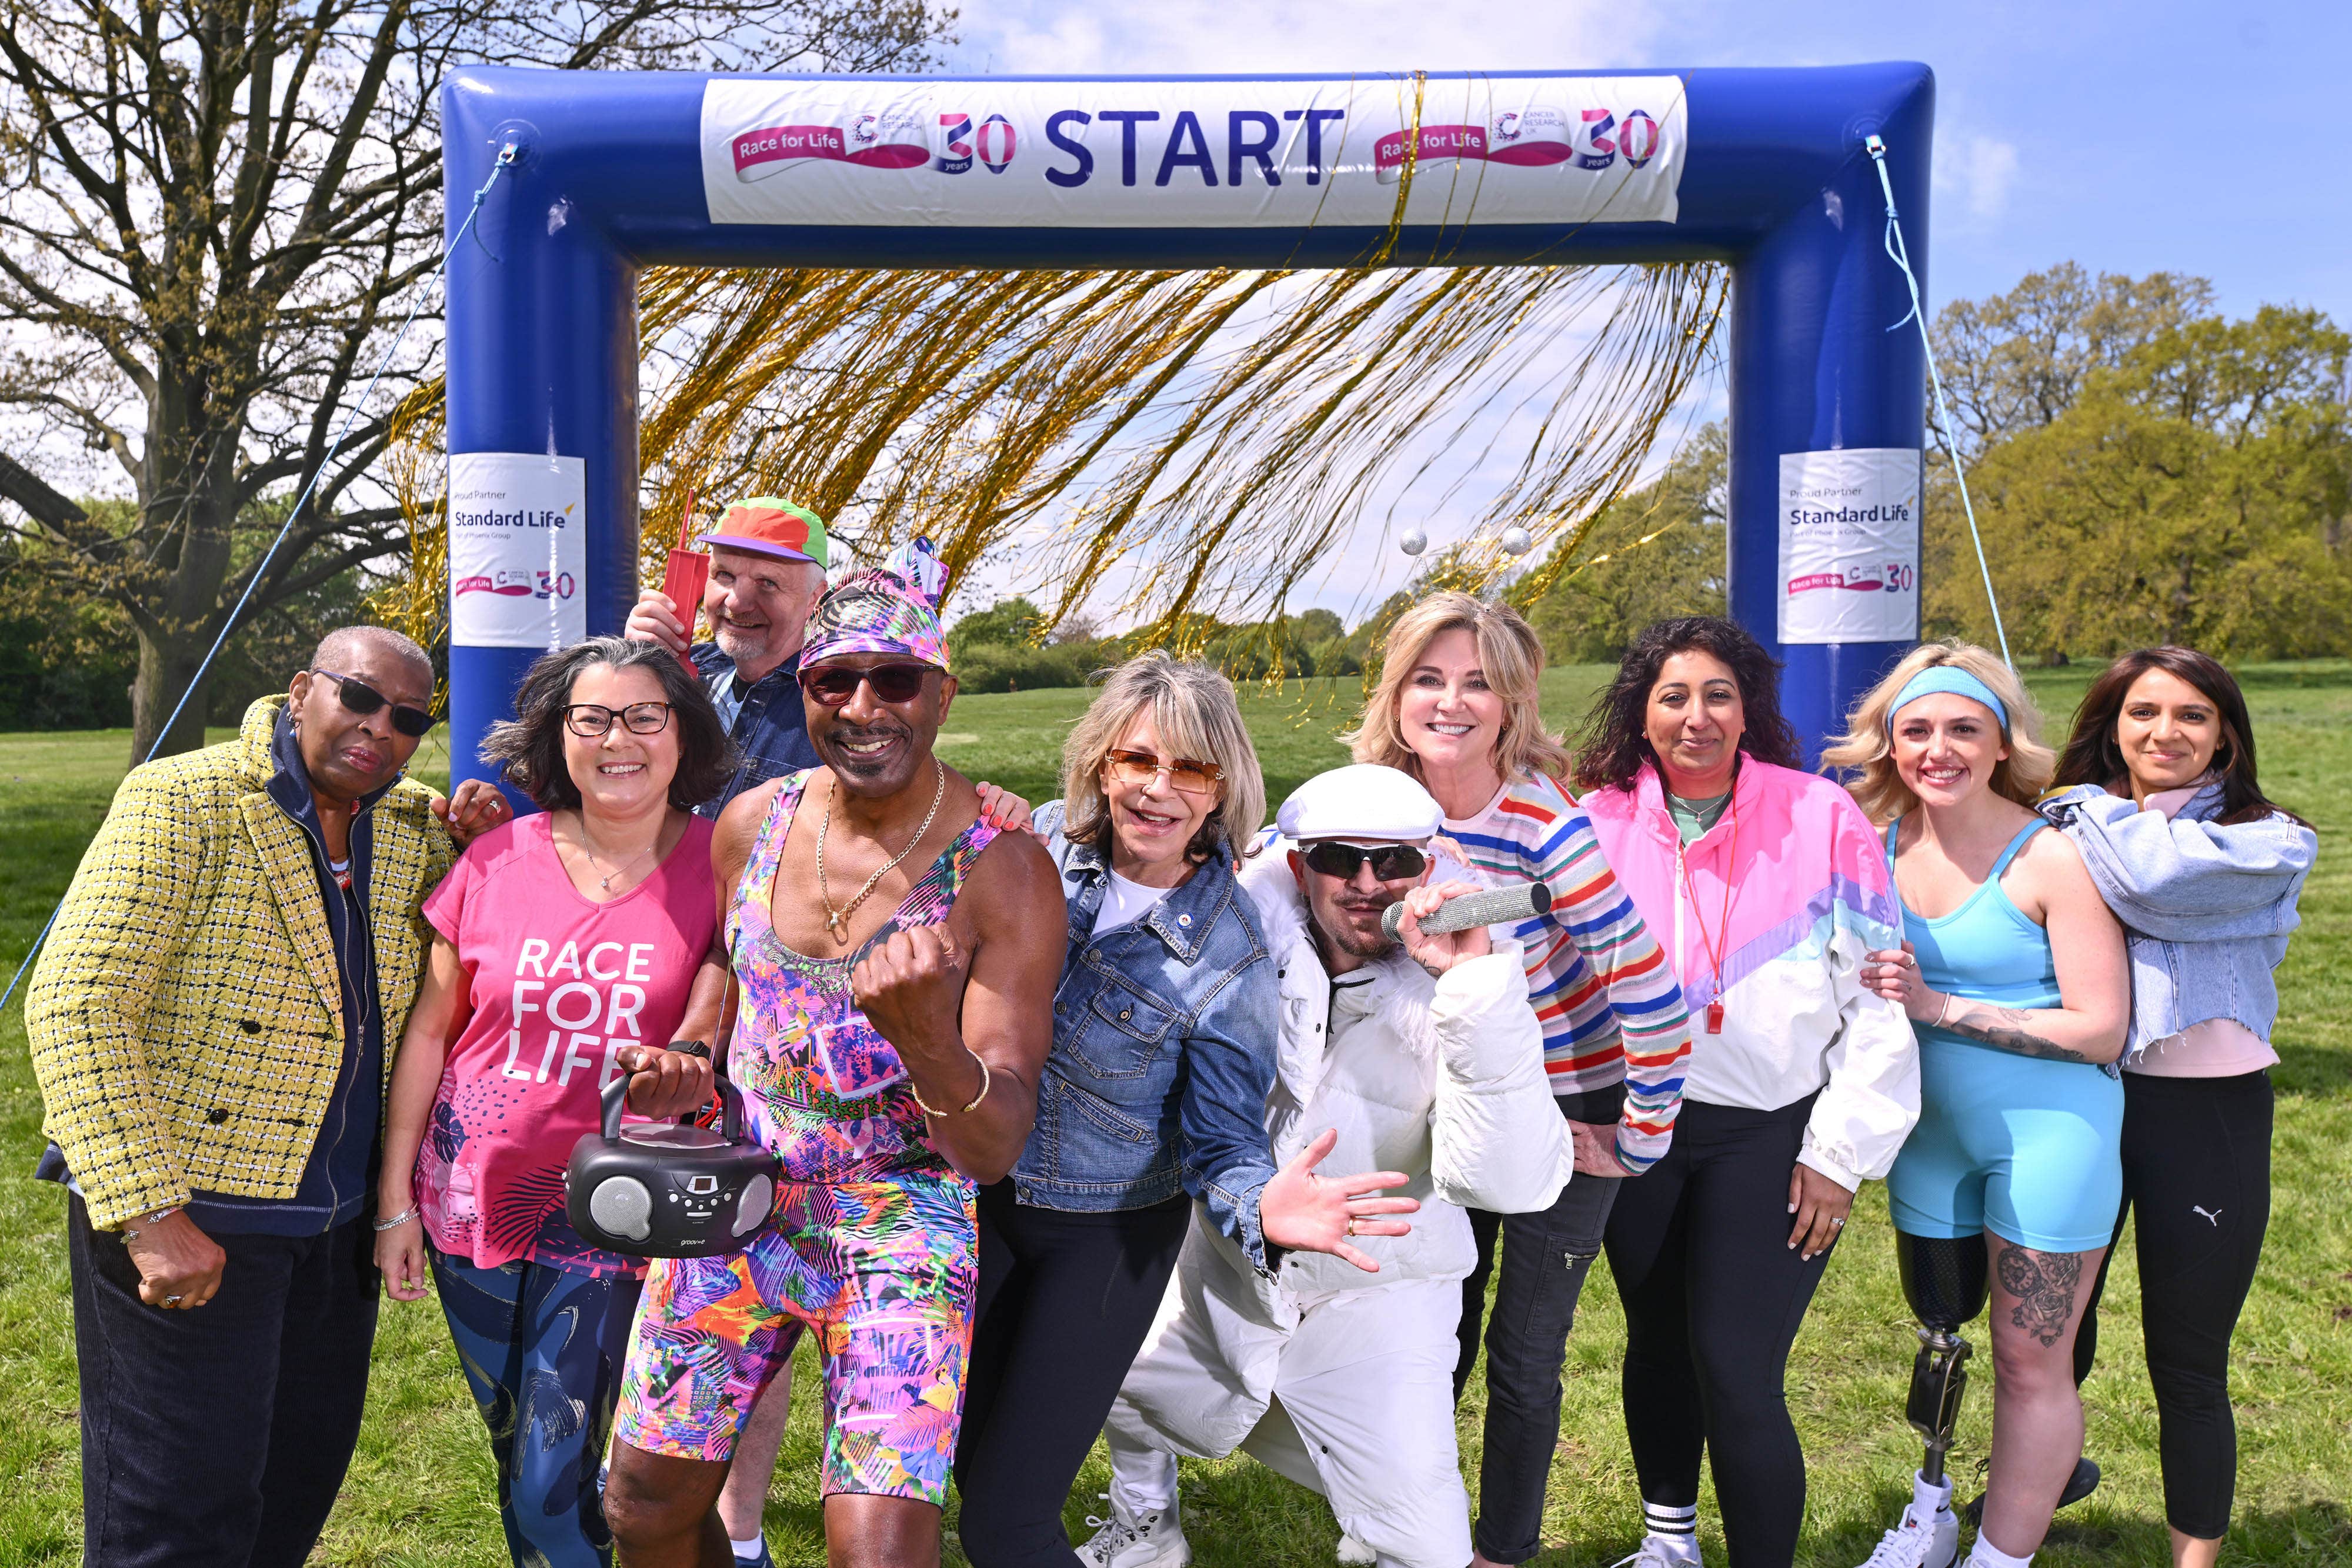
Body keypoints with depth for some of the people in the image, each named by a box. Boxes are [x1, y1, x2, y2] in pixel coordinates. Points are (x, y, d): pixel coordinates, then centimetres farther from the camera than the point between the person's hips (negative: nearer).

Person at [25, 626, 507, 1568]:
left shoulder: (412, 827, 4)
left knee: (302, 1484, 19)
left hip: (335, 1219, 6)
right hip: (184, 1215, -6)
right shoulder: (182, 803, -14)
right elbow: (74, 1006, -19)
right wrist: (148, 1212, -25)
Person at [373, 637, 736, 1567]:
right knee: (517, 1461, 18)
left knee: (553, 1489, -2)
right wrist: (394, 1201, 3)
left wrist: (686, 1062, -26)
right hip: (473, 1201, 3)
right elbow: (428, 1031, 2)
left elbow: (722, 1029, -4)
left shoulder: (716, 869, -10)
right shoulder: (499, 860, -4)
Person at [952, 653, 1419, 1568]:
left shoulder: (1231, 960, -21)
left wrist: (1261, 1208, -38)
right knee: (967, 1462, 20)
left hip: (1107, 1238, -4)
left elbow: (1220, 1142, -15)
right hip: (984, 1194, 4)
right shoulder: (1040, 843, -12)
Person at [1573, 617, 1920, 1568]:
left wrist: (1841, 1150, -7)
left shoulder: (1822, 821, -8)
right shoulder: (1599, 825, -1)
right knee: (1658, 1342, 18)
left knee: (1735, 1371, -9)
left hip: (1772, 1136, -3)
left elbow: (1877, 999, -5)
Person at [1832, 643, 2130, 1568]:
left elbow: (2101, 1028, -19)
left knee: (2031, 1363, 4)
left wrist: (1937, 1007, -23)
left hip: (2050, 1133, -5)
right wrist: (1872, 989, -11)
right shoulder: (1881, 844, -3)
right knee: (1937, 1334, 21)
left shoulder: (2051, 857, -18)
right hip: (1931, 1129, 6)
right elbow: (1861, 983, 12)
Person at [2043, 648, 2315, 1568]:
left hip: (2202, 1117, -3)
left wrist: (2079, 809, -10)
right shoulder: (2066, 833, 6)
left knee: (2186, 1367, 5)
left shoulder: (2267, 844, -5)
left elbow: (2151, 879, -25)